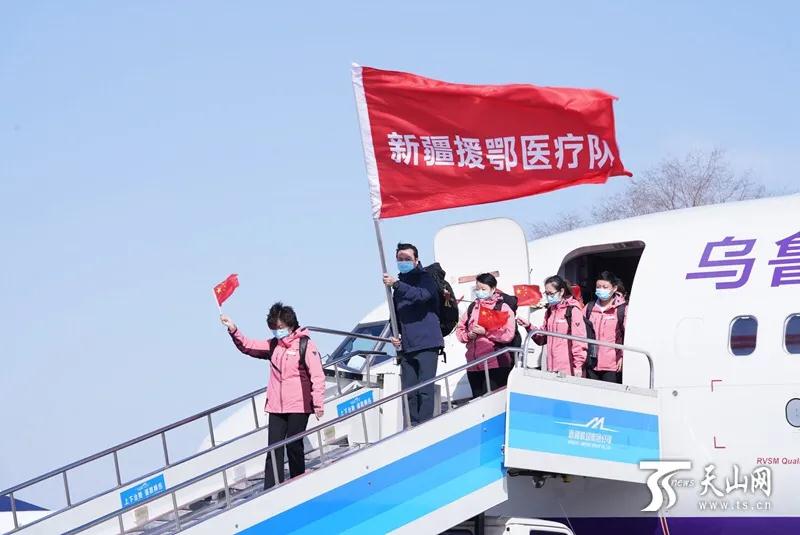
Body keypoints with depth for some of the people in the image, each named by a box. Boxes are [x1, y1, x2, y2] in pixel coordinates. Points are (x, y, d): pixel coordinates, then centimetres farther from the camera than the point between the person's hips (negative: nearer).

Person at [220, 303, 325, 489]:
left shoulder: (305, 345, -7)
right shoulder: (273, 345, 10)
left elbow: (317, 376, -10)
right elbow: (248, 346, 16)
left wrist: (318, 404, -13)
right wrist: (233, 331, -1)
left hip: (299, 407, -5)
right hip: (276, 408, 5)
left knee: (294, 447, 3)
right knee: (274, 449, -1)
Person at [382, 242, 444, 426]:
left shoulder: (425, 278, 0)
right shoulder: (399, 285, 20)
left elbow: (421, 294, -23)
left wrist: (396, 284, -31)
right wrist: (395, 335, 10)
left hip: (426, 344, -6)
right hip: (406, 347, 7)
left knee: (425, 389, -11)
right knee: (409, 391, 3)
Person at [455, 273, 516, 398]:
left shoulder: (503, 308, -1)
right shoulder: (472, 308, 16)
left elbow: (508, 335, -12)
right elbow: (460, 329, 17)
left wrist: (485, 332, -16)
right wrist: (468, 335, -4)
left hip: (495, 365, -6)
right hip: (473, 364, 6)